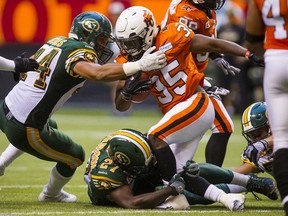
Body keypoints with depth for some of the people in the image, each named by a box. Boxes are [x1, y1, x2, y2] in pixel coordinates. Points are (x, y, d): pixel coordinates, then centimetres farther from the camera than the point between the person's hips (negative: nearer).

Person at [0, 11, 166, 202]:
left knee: (50, 128, 40)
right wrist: (140, 65, -36)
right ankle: (51, 194, 41)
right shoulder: (79, 51, -15)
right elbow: (98, 74, -35)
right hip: (24, 129, -8)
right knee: (75, 156, 16)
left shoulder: (56, 41, 10)